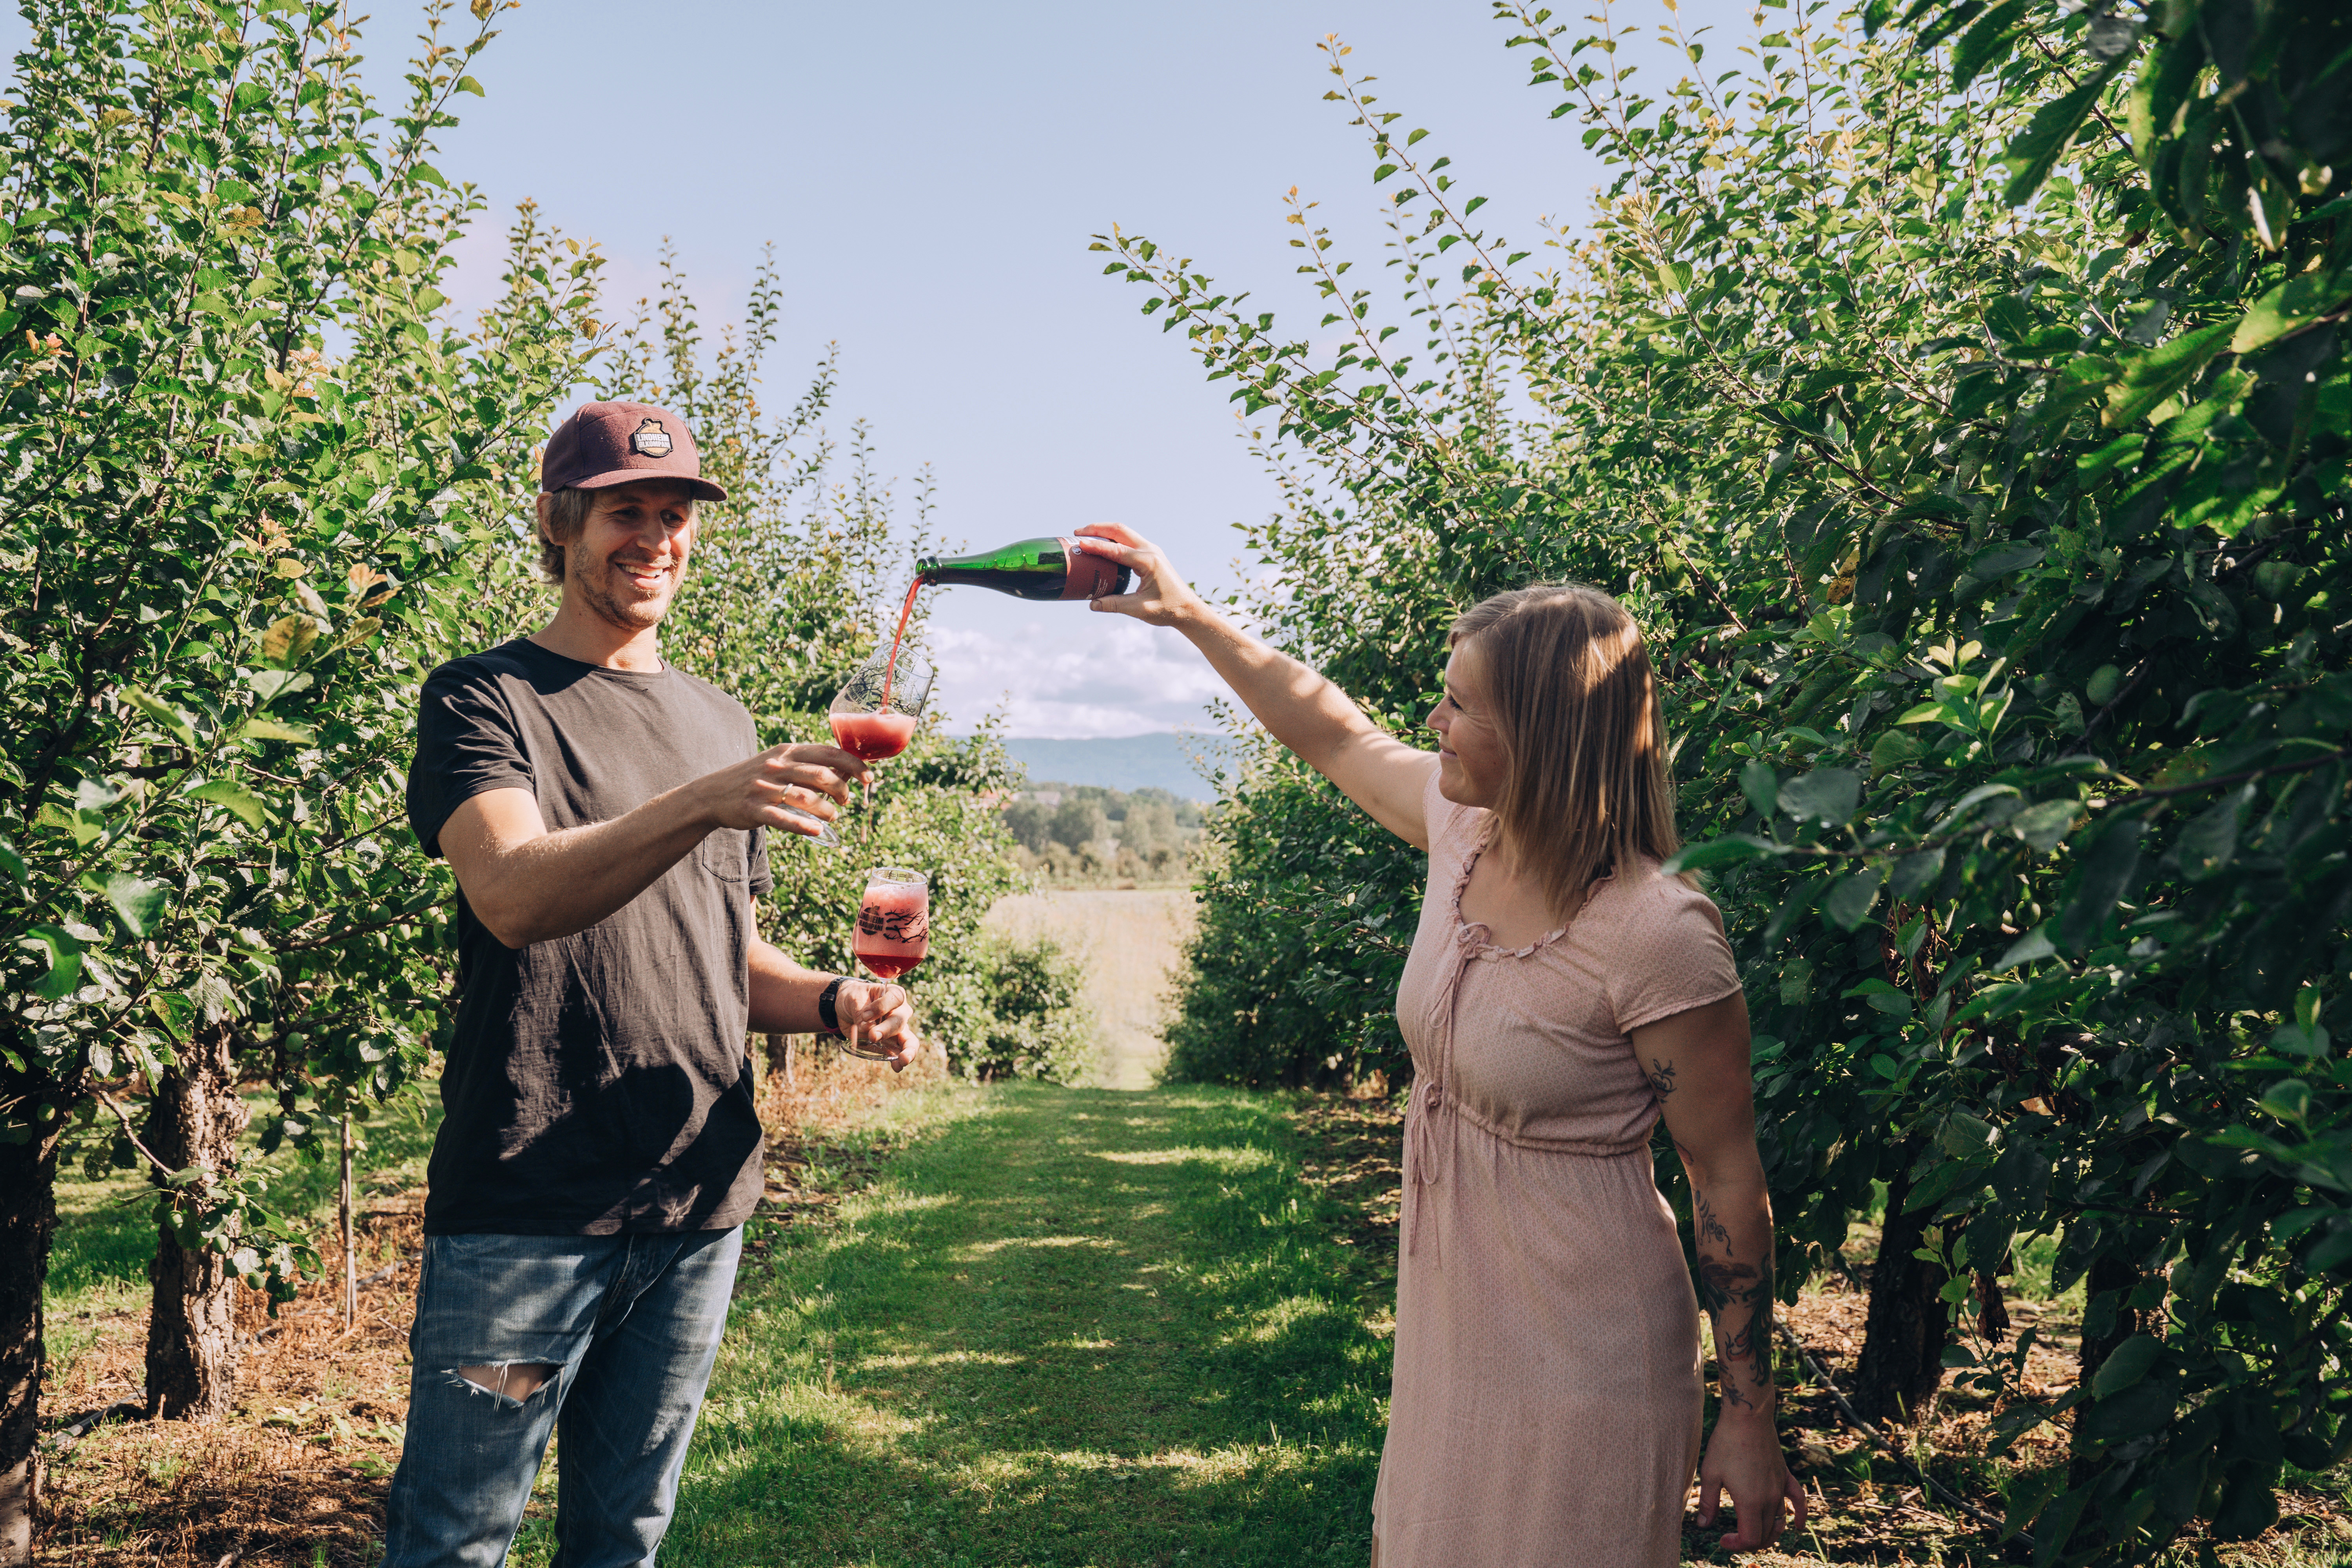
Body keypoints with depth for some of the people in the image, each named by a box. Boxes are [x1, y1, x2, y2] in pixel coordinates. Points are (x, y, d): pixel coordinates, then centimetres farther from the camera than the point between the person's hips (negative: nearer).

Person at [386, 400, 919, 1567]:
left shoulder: (720, 723, 15)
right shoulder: (486, 699, -3)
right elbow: (510, 896, -22)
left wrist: (833, 1001, -1)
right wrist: (701, 804, -37)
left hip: (701, 1204, 6)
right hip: (526, 1206, -5)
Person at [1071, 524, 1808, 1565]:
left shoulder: (1659, 939, -25)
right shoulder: (1463, 826, -5)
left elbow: (1729, 1181, -17)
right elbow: (1327, 731, 13)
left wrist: (1749, 1418, -10)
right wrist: (1186, 614, 16)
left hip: (1581, 1359, -7)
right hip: (1447, 1319, 7)